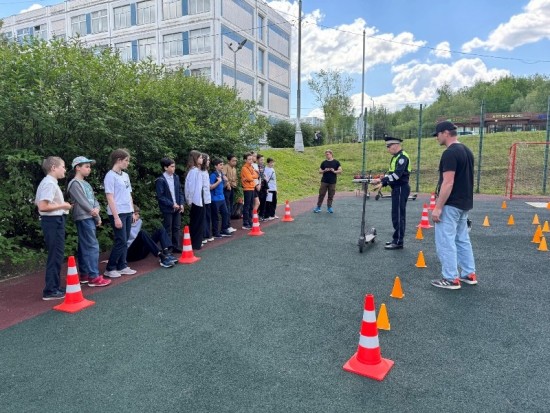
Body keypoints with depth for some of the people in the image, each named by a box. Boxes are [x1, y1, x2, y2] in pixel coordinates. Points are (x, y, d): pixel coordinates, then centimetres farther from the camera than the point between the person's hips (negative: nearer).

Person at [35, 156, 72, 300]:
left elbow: (38, 203, 21)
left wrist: (61, 205, 13)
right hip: (54, 221, -11)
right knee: (56, 256, -5)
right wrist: (62, 205, -14)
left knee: (56, 255, 16)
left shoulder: (47, 182, 15)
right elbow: (42, 206, -24)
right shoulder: (50, 183, -17)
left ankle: (54, 286, 25)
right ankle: (50, 291, 2)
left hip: (54, 221, 11)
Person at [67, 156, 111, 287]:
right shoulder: (75, 183, -9)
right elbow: (83, 202, -15)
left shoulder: (86, 184, 19)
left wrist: (97, 209, -9)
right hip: (84, 218, -9)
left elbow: (94, 199, 14)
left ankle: (84, 274, 18)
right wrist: (97, 217, -10)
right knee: (92, 246, -11)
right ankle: (94, 277, -9)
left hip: (89, 218, 9)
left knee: (84, 247, 12)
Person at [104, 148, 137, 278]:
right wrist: (116, 217, -17)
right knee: (121, 241, -6)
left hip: (127, 212, 8)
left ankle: (122, 266, 20)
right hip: (118, 213, -7)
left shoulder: (125, 175, 13)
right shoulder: (110, 176, -10)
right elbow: (110, 198, -14)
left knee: (124, 241, 11)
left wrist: (132, 211, 15)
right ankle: (110, 268, 7)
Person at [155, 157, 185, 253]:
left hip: (177, 208, 6)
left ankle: (176, 247, 20)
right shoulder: (160, 180, -12)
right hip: (167, 209, -6)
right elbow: (160, 197, -15)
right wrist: (172, 204, -17)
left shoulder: (176, 177, 7)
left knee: (177, 228, 11)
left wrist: (182, 204, -2)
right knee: (168, 229, 3)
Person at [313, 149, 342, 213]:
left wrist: (334, 171, -15)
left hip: (332, 182, -1)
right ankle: (318, 207, 5)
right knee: (321, 194, -2)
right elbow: (320, 171, 11)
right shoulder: (324, 162, 8)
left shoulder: (336, 162, 4)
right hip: (324, 181, 1)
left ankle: (329, 207, 14)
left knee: (331, 195, 3)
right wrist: (324, 171, -9)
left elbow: (340, 171, 2)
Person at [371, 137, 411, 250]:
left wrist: (381, 180, -27)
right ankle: (396, 239, 21)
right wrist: (382, 184, 9)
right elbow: (391, 173, 20)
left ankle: (398, 242, -1)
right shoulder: (395, 157, 16)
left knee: (398, 215, -6)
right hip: (396, 188, 10)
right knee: (396, 215, 13)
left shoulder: (402, 157, -15)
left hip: (401, 189, -10)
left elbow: (397, 174, -25)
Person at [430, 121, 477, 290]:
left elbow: (448, 183, -23)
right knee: (462, 240, 17)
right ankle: (469, 274, 24)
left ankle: (451, 279, 4)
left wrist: (438, 207, -21)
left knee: (445, 241, -3)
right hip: (464, 203, 10)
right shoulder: (466, 151, 13)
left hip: (451, 205, -10)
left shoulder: (450, 153, -18)